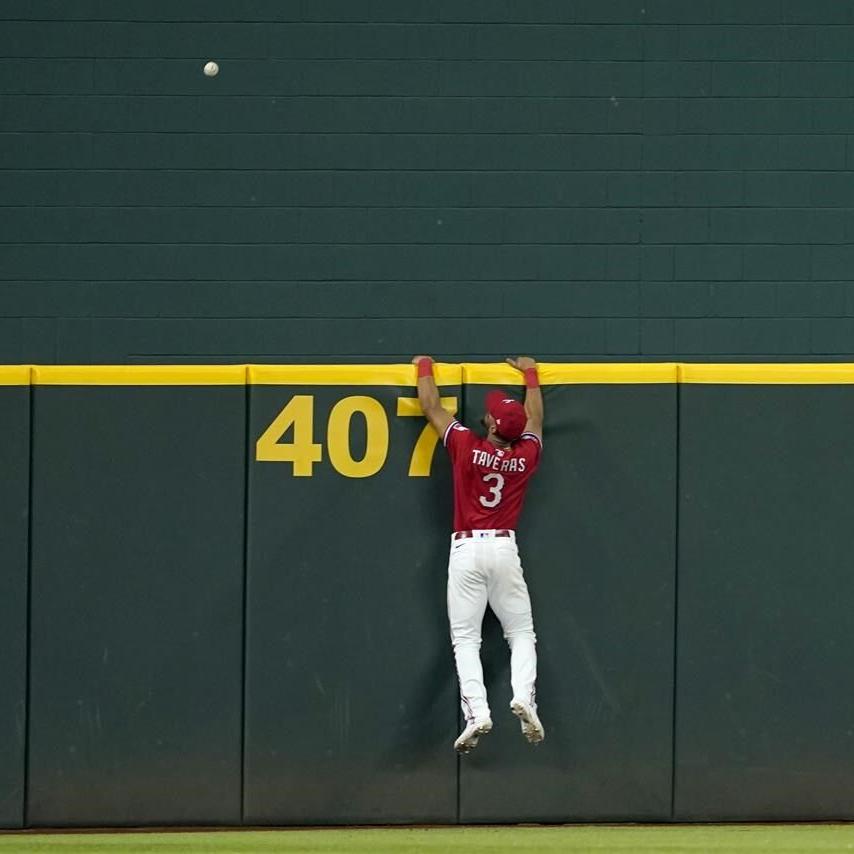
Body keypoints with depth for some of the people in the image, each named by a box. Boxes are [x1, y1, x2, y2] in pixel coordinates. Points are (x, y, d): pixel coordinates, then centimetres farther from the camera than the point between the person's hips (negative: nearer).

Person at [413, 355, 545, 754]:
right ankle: (524, 696, -13)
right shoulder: (526, 455, 2)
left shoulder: (467, 447, -6)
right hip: (505, 548, 2)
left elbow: (431, 407, 5)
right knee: (521, 634, 11)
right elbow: (535, 418, 24)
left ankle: (476, 711, -18)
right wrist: (530, 374, 38)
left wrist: (425, 368, 22)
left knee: (465, 639, -3)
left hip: (466, 547, -2)